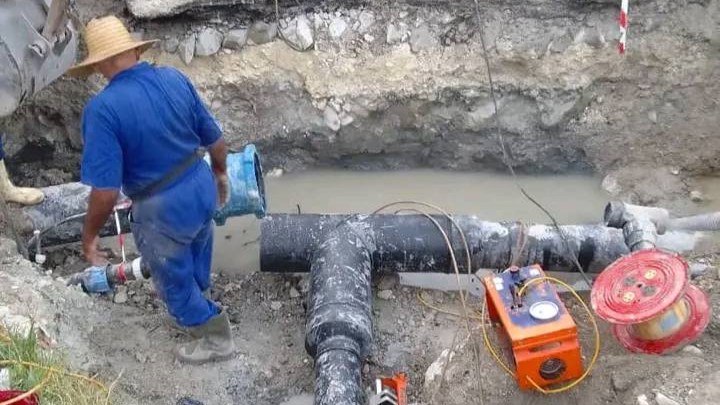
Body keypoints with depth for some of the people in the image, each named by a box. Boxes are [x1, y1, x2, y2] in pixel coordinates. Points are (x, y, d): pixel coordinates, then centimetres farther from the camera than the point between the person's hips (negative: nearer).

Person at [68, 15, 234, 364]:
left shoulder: (103, 108, -25)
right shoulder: (175, 79, -8)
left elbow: (106, 191, -26)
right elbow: (215, 138, 2)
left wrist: (89, 237, -10)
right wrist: (221, 174, 21)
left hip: (164, 209, -6)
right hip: (202, 187, 6)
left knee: (174, 280, 22)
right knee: (196, 256, 34)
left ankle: (216, 338, 40)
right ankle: (196, 301, 63)